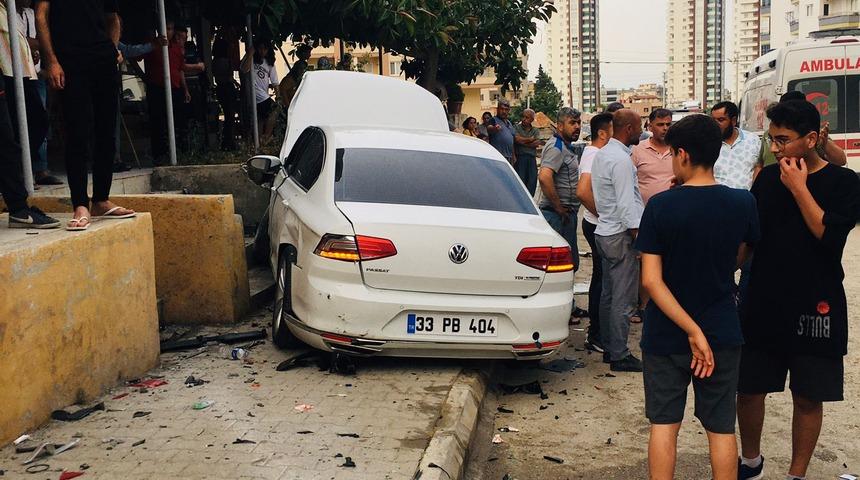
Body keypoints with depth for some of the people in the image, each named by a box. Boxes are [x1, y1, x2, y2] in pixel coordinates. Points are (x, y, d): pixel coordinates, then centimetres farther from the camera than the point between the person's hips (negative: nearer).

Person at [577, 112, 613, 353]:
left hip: (599, 225, 11)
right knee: (603, 279, -5)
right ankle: (596, 337, 2)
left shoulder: (595, 153, 12)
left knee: (600, 278, 18)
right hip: (598, 226, -11)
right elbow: (583, 192, -34)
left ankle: (596, 330, 30)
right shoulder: (595, 156, -19)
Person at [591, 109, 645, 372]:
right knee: (624, 299, -3)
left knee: (609, 295, 16)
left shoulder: (602, 153, 12)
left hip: (605, 230, 10)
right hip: (621, 235, -10)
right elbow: (627, 206, -22)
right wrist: (640, 240, -20)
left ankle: (609, 348, 25)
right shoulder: (621, 159, -18)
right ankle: (619, 356, 4)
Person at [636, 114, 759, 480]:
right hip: (722, 333, 2)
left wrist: (692, 331, -17)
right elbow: (737, 260, 8)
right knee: (721, 428, 12)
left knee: (663, 424, 11)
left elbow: (651, 280, -18)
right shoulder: (743, 203, -7)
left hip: (665, 336, -2)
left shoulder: (661, 205, -14)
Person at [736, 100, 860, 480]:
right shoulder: (768, 178, 5)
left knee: (808, 398, 7)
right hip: (762, 305, 3)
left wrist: (799, 188, -17)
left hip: (814, 308, -3)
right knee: (749, 389, 9)